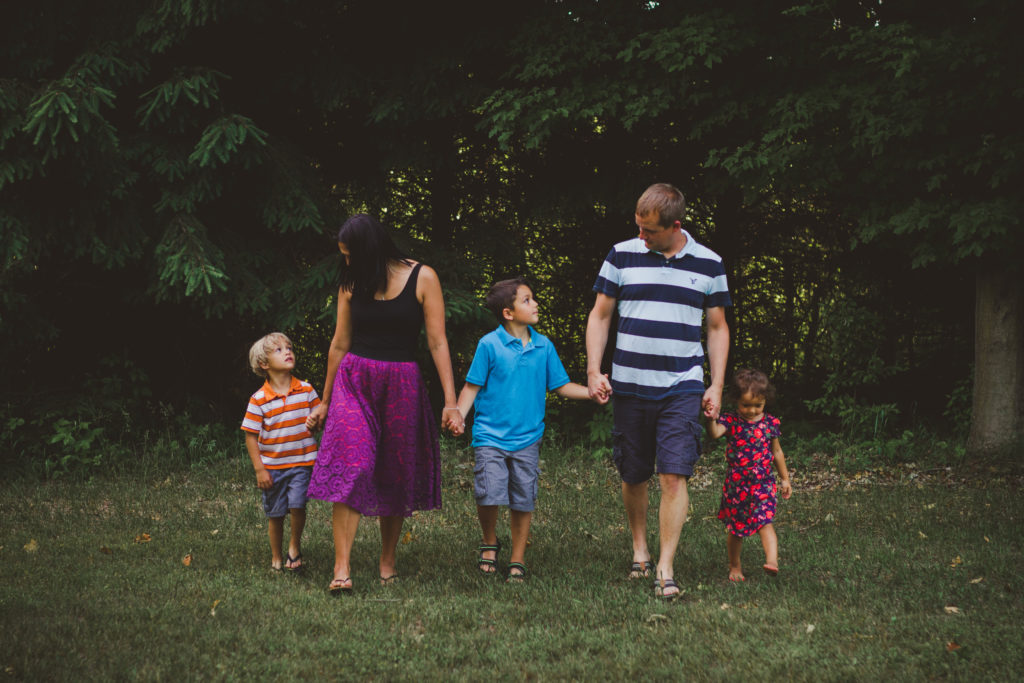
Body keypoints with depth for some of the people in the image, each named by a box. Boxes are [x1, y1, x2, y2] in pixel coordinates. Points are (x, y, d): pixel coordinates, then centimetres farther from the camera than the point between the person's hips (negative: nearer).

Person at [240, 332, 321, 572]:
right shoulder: (259, 400, -8)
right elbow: (251, 436, -5)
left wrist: (316, 422, -13)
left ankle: (295, 545, 11)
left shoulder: (306, 390, 0)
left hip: (302, 462, 1)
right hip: (272, 466, 0)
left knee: (297, 505, -15)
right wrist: (259, 469, -9)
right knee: (275, 514, 7)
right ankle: (276, 557, 27)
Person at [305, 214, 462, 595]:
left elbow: (437, 342, -4)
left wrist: (450, 401, -9)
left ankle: (387, 561, 21)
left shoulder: (422, 278, -4)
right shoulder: (352, 283, 5)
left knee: (396, 475, 5)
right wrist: (326, 401, 19)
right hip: (354, 380, 1)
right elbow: (340, 344, 14)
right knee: (349, 468, -13)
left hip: (401, 384, -1)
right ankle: (342, 570, -16)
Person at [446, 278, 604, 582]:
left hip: (527, 439, 3)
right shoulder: (489, 345, -4)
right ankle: (490, 543, 15)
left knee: (523, 501, 3)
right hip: (491, 436, -3)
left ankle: (518, 560, 19)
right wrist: (458, 415, -14)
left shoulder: (544, 346, 6)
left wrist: (592, 392, -1)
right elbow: (472, 387, 0)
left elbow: (561, 386, 13)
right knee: (489, 495, -15)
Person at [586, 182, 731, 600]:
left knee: (674, 476, -10)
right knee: (633, 476, 9)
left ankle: (665, 570, -7)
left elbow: (717, 328, 11)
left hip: (682, 388, -1)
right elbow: (600, 316, 9)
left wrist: (717, 384, 4)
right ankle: (639, 551, 30)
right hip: (629, 387, 1)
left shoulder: (707, 264, 4)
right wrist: (593, 371, -1)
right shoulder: (622, 256, 3)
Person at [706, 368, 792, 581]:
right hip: (736, 484, 0)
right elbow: (715, 433, -24)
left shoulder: (770, 423, 3)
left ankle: (772, 560, -29)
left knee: (765, 523, -17)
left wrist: (784, 478, 20)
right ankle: (734, 566, 25)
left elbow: (777, 452, 14)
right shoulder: (731, 421, -4)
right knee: (735, 529, 10)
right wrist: (711, 420, -46)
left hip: (763, 484, 0)